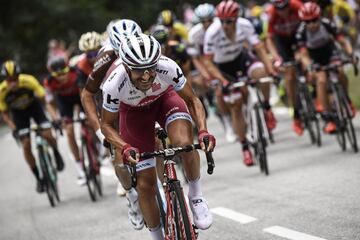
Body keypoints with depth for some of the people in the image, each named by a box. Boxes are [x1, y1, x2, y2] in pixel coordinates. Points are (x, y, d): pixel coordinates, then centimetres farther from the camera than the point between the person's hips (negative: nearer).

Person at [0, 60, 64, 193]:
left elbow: (44, 98, -28)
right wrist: (13, 127, -26)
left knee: (48, 136, -19)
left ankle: (56, 153, 16)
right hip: (18, 112, 1)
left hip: (34, 105, -1)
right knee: (26, 146, -8)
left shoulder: (29, 81, -33)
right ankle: (39, 178, 6)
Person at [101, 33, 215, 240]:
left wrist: (203, 131, -34)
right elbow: (107, 125, -19)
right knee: (146, 184, -3)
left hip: (165, 99, 0)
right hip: (133, 111, 0)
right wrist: (125, 148, -36)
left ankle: (196, 196, -6)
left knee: (185, 143, -32)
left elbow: (192, 100, -19)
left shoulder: (168, 67, -36)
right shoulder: (114, 84, -36)